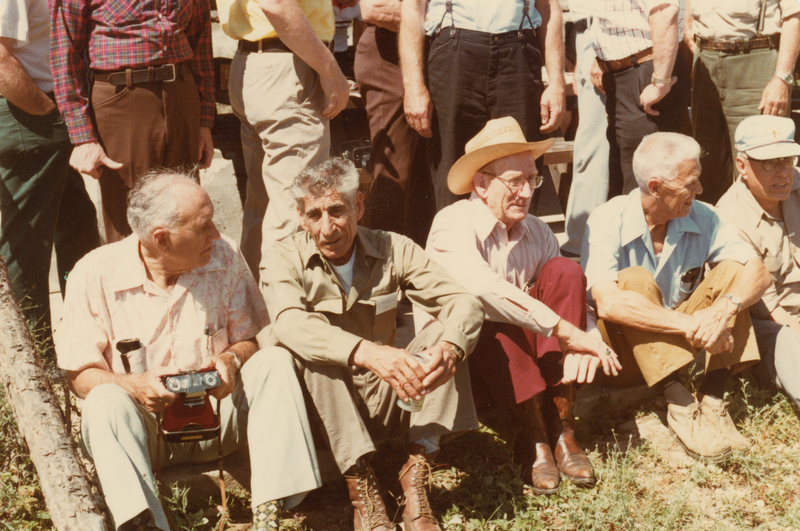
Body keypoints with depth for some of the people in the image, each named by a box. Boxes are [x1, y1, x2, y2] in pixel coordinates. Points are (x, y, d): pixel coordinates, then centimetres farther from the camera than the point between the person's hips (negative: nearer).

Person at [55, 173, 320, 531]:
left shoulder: (225, 258, -2)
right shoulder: (94, 274, -9)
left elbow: (249, 340, 5)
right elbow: (81, 375, -8)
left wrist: (231, 360, -20)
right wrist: (134, 386, -28)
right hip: (145, 424, -2)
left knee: (275, 362, -21)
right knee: (106, 401, -33)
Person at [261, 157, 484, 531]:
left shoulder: (393, 250, -3)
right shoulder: (284, 259, -10)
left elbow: (464, 303, -12)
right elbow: (289, 323, -31)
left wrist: (450, 348, -36)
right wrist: (366, 352, -48)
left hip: (390, 401, 2)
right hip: (325, 409, -2)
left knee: (445, 331, -18)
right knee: (315, 345, -30)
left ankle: (417, 469, -23)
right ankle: (359, 481, -30)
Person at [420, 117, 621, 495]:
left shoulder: (537, 232, 4)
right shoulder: (453, 225, -15)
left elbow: (567, 292, -4)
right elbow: (485, 290, -33)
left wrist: (581, 342, -27)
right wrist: (567, 331, -36)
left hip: (527, 363, 5)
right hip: (462, 355, -5)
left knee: (564, 271, -15)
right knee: (491, 320, -35)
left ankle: (560, 429, -21)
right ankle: (535, 438, -21)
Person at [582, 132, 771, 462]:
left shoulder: (701, 218, -4)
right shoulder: (608, 221, -20)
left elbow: (759, 272, -11)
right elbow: (608, 303, -34)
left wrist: (722, 309, -33)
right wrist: (690, 324, -38)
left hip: (678, 346, 5)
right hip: (624, 350, -4)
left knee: (731, 271, -13)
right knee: (635, 281, -31)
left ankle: (712, 401, -21)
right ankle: (681, 408, -32)